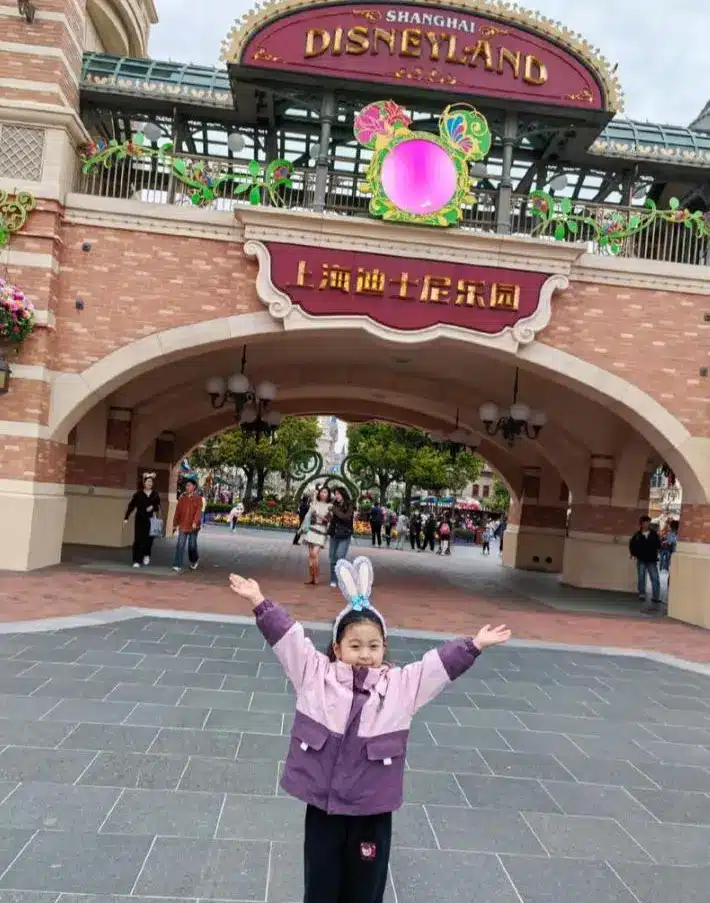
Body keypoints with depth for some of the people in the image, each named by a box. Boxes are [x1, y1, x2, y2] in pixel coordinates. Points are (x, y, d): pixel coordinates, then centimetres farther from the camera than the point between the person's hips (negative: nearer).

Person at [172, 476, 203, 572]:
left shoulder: (198, 498, -2)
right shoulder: (182, 498, 7)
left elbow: (198, 511, -14)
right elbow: (177, 512, 10)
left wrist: (195, 522, -28)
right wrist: (175, 524, 10)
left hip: (193, 527, -2)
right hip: (182, 526, 2)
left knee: (192, 545, 8)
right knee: (180, 545, -7)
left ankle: (194, 561, 34)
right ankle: (178, 565, -6)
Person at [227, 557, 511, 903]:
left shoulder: (402, 684, -3)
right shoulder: (315, 673, -5)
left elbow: (444, 661, -2)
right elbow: (286, 635, -8)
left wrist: (475, 645, -9)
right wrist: (258, 601, -13)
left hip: (372, 812, 1)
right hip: (322, 806, 0)